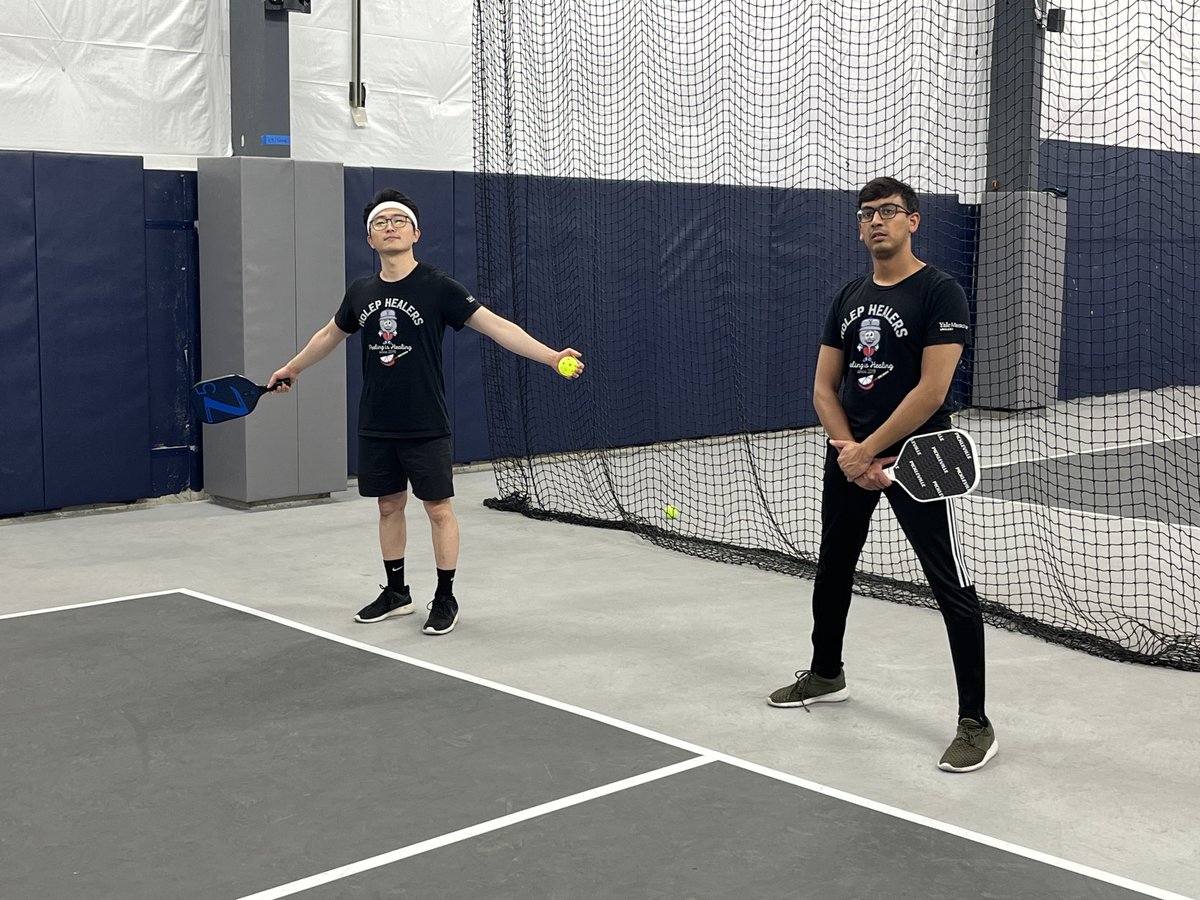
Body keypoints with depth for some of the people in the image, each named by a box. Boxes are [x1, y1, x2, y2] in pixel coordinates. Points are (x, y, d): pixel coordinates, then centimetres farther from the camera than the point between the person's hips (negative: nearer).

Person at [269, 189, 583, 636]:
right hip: (376, 427, 5)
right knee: (389, 505, 13)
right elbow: (331, 334, 24)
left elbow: (496, 325, -16)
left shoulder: (437, 287, -10)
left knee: (438, 507, 0)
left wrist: (552, 356, -26)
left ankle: (445, 599, 13)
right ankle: (396, 591, 28)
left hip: (426, 427, -4)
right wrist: (292, 367, 35)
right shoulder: (361, 292, 5)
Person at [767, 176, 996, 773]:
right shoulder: (849, 297, 10)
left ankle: (975, 723, 0)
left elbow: (931, 390, -18)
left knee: (951, 587, -7)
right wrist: (847, 449, -9)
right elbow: (824, 387, 7)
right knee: (832, 569, 19)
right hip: (850, 456, 7)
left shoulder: (939, 293, -10)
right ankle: (826, 675, 41)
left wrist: (868, 451, -17)